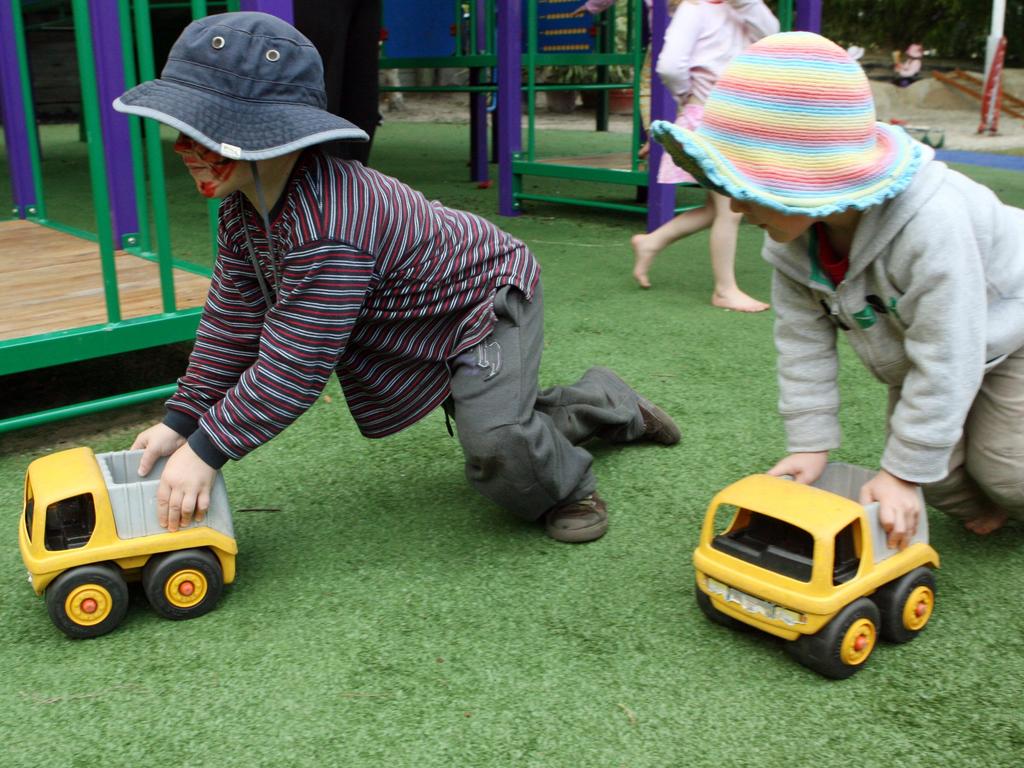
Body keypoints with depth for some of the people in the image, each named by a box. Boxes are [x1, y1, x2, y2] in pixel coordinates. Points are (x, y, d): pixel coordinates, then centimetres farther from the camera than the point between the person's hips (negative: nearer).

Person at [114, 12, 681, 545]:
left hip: (492, 292, -9)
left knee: (494, 438, -32)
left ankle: (566, 486, 2)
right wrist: (181, 419, -5)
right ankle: (612, 406, 47)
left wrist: (205, 449, -30)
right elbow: (232, 319, -4)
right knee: (499, 427, 23)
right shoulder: (243, 209, -12)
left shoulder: (327, 229, -43)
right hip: (435, 326, 9)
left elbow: (293, 370, -38)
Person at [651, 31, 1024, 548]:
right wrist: (810, 443, -15)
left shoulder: (930, 226, -44)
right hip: (917, 349, 6)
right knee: (937, 471, 1)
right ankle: (982, 508, 30)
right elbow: (803, 340, -14)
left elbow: (946, 361, -37)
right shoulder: (793, 227, -23)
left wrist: (904, 471, -31)